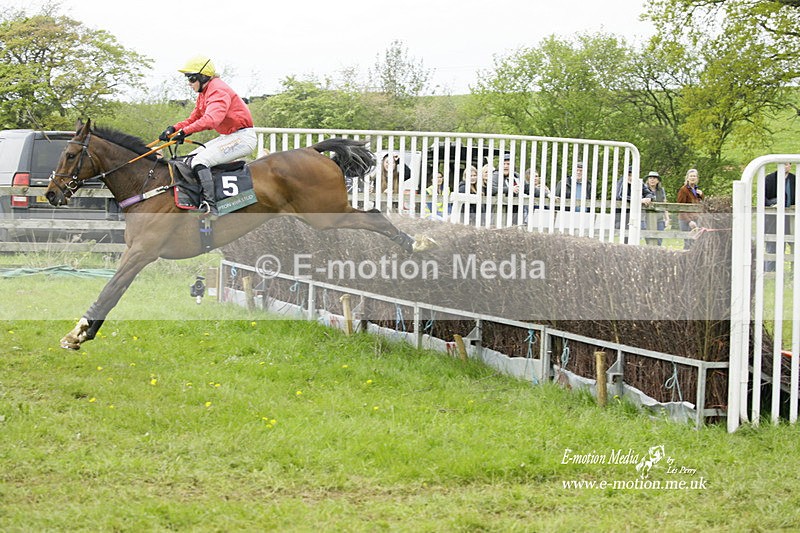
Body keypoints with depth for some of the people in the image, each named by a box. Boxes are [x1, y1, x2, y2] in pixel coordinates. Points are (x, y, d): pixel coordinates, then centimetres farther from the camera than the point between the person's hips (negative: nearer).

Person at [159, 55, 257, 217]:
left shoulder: (218, 90, -18)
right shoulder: (203, 94, 15)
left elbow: (211, 119, -34)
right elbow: (193, 120, 18)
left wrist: (185, 131, -38)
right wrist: (174, 129, 0)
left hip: (243, 136, -11)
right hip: (229, 136, 11)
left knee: (200, 161, -25)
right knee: (190, 159, 11)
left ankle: (211, 208, -32)